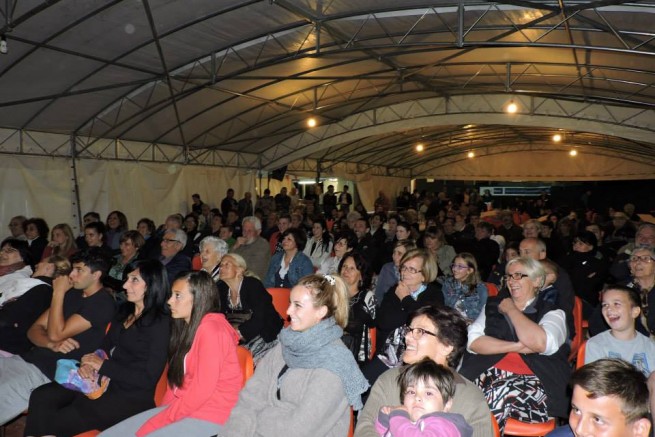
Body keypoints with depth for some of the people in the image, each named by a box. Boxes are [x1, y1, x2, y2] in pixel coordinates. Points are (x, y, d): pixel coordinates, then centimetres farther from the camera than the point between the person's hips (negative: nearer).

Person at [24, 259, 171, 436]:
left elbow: (149, 379, -15)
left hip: (132, 396, -8)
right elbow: (105, 346, 16)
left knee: (55, 421, -22)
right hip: (105, 381, 8)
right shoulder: (124, 312, 12)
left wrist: (103, 365, -11)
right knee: (40, 397, -11)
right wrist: (89, 363, -7)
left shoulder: (160, 323, -13)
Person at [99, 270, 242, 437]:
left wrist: (155, 423, -15)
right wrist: (162, 412, 0)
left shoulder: (211, 329, -17)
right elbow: (176, 378, 14)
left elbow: (202, 389, -21)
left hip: (208, 418, -8)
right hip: (180, 407, 9)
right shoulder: (187, 326, 13)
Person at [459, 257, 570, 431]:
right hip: (490, 374, 2)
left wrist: (511, 309, -1)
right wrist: (516, 347, -8)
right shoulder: (493, 305, 17)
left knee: (499, 393, -34)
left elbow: (541, 343, -14)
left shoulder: (552, 312, 9)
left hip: (534, 382, -2)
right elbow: (473, 341, 2)